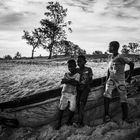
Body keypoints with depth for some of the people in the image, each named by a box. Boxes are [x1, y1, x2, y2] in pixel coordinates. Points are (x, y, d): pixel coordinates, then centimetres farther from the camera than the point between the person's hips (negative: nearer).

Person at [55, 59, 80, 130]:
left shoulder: (77, 75, -3)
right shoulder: (66, 74, 8)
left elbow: (75, 83, -18)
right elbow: (62, 82, -6)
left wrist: (66, 81, -14)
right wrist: (70, 80, -19)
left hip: (72, 94, -2)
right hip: (64, 93, 2)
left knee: (72, 109, -3)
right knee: (61, 107, -2)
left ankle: (69, 121, 22)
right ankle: (59, 123, 10)